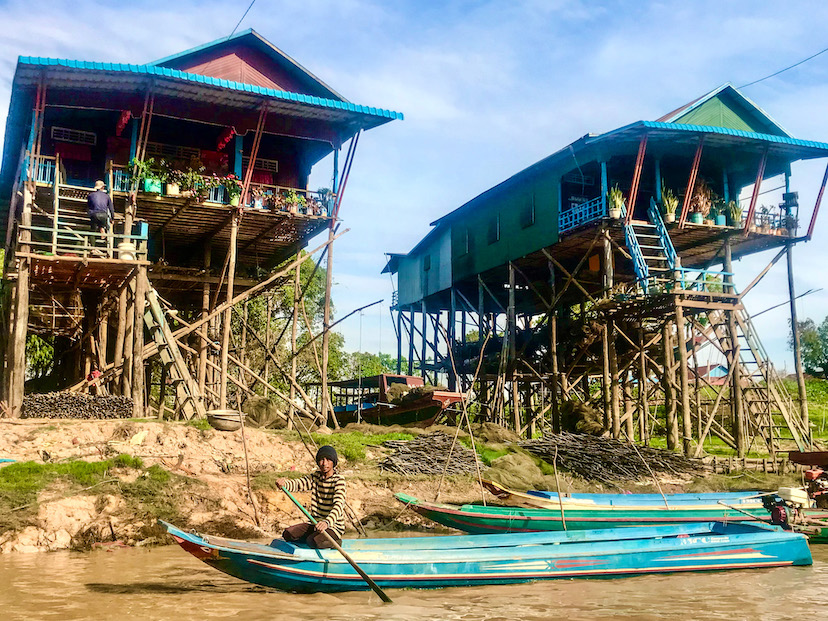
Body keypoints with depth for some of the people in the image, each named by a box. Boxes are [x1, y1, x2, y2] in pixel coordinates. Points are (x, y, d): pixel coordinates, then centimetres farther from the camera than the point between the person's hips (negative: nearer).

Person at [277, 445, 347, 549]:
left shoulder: (339, 480, -13)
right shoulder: (315, 477, 7)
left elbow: (338, 505, -27)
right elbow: (297, 484, -7)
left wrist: (327, 522, -46)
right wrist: (284, 483, -32)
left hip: (334, 526, -6)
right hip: (315, 523, 6)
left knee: (312, 541, -30)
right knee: (287, 534, -11)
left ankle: (335, 542, -3)